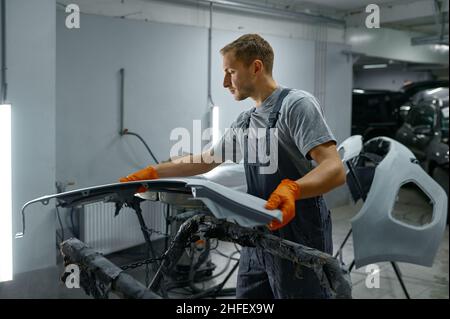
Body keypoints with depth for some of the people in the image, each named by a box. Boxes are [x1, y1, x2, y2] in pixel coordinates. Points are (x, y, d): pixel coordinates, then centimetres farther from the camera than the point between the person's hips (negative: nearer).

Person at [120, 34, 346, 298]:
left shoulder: (297, 104, -11)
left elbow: (335, 169, -21)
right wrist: (152, 173, 18)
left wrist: (291, 188, -38)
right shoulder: (244, 122, 16)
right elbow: (206, 160, 24)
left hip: (298, 242, -8)